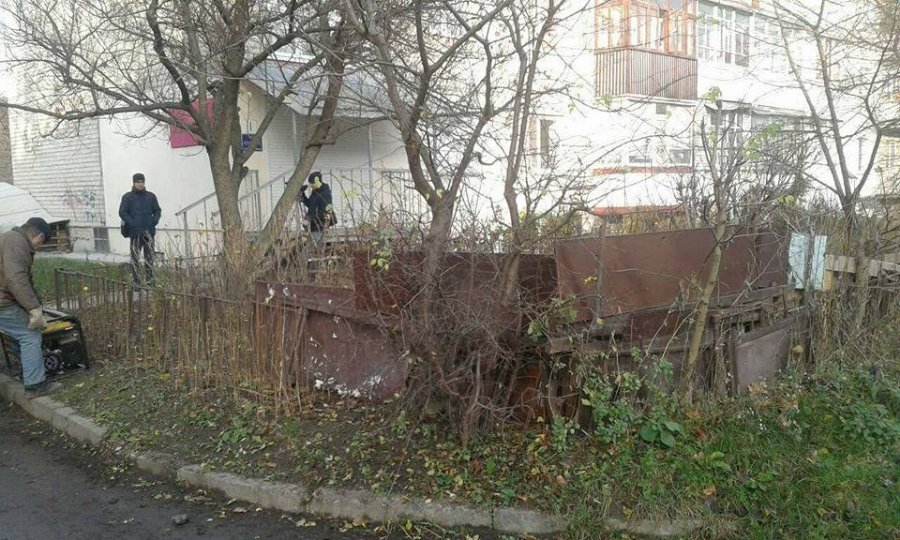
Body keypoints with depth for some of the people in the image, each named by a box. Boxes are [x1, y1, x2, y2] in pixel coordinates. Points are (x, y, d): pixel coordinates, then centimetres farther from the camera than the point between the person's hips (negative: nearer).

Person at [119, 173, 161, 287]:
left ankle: (149, 279, 13)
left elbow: (157, 210, 13)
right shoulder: (127, 197, 2)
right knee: (135, 257, -1)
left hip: (149, 231, 3)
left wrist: (154, 222, -5)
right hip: (135, 232, -3)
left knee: (149, 256, 6)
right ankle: (136, 281, 3)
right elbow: (122, 212, -3)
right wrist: (132, 224, -14)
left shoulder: (151, 196, 11)